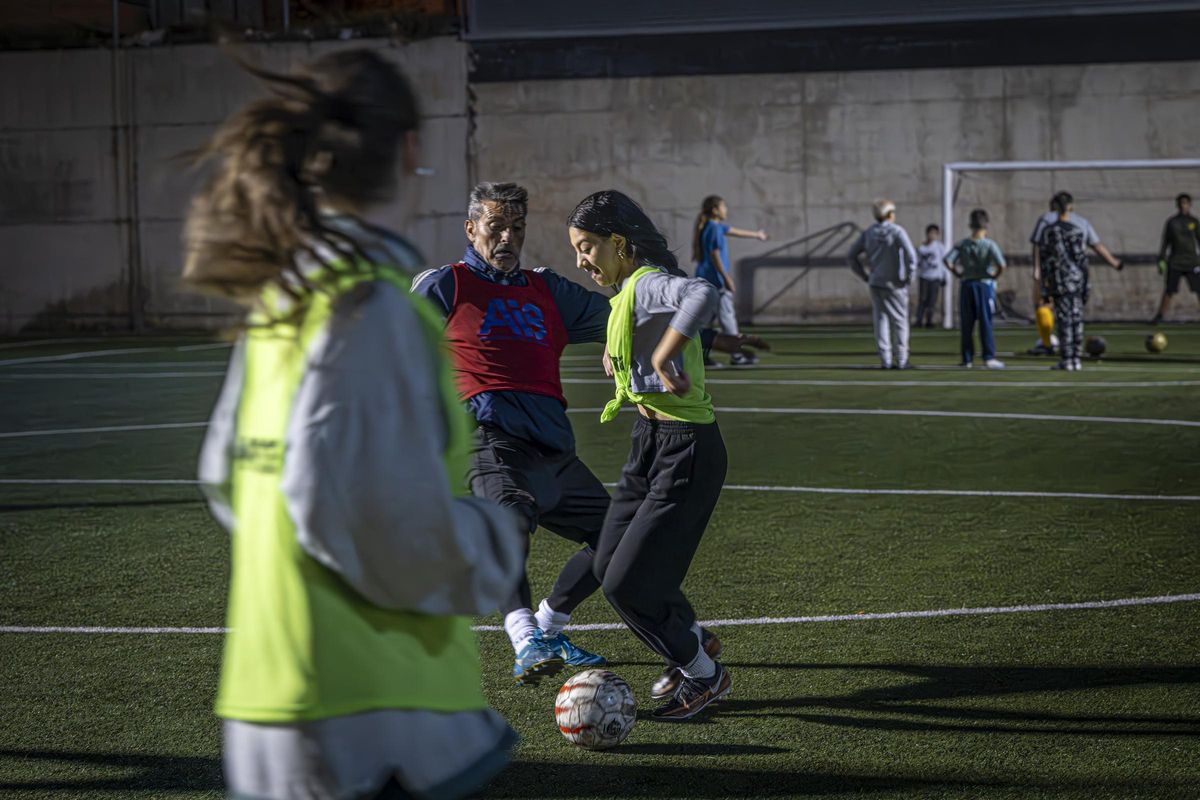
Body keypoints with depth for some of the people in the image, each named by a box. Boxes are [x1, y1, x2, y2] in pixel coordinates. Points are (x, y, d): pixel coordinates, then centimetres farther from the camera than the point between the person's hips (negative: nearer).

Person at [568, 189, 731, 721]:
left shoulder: (650, 284, -19)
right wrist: (620, 360, 14)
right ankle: (692, 642, 37)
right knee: (610, 565, 16)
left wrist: (662, 359, -40)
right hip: (650, 441, 10)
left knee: (626, 583, -6)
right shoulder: (627, 290, 11)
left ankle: (706, 676, 15)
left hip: (684, 452, -10)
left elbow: (704, 295, -42)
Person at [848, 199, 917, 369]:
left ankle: (885, 360, 3)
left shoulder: (868, 233, 4)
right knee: (899, 321, 6)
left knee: (881, 320, 7)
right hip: (895, 284, -4)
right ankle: (901, 360, 7)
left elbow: (852, 256, 7)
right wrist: (908, 276, -10)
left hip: (875, 283, 4)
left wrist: (865, 277, 11)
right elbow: (910, 255, -22)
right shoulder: (897, 231, -12)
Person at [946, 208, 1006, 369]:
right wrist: (995, 276, -2)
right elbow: (1001, 264, -19)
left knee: (966, 325, 7)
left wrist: (958, 274, 3)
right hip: (985, 284, -2)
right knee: (986, 323, 2)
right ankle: (989, 357, -1)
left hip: (966, 285, 2)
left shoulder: (962, 245, 0)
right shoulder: (990, 245, -8)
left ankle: (967, 359, 9)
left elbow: (948, 261, -8)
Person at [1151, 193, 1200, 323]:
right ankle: (1159, 316, 6)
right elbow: (1165, 243, 11)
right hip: (1175, 263, 0)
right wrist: (1161, 260, 4)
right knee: (1169, 291, -2)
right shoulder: (1171, 222, 7)